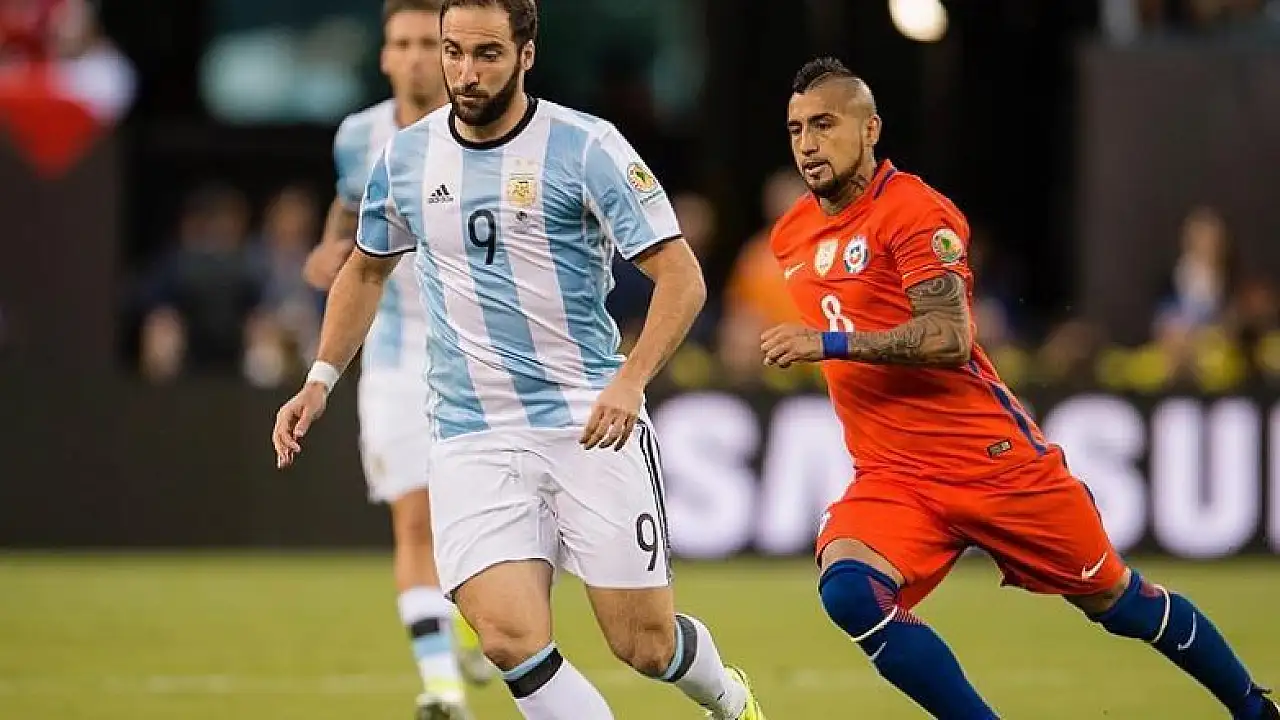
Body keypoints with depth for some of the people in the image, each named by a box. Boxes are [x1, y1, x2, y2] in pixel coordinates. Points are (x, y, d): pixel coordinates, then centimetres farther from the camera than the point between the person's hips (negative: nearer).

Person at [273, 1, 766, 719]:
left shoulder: (586, 147, -8)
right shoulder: (407, 156, 6)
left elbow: (681, 276, -10)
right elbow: (367, 269, 25)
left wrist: (629, 382, -24)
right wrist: (321, 380, 18)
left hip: (590, 422, -3)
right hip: (472, 437, 3)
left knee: (645, 643, 1)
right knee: (512, 640, -17)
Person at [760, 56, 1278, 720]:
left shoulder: (912, 210, -13)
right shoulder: (791, 237, 10)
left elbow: (950, 337, -25)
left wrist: (831, 342, -28)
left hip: (992, 459, -6)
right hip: (891, 477, 6)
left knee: (1116, 601, 7)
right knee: (848, 591, -25)